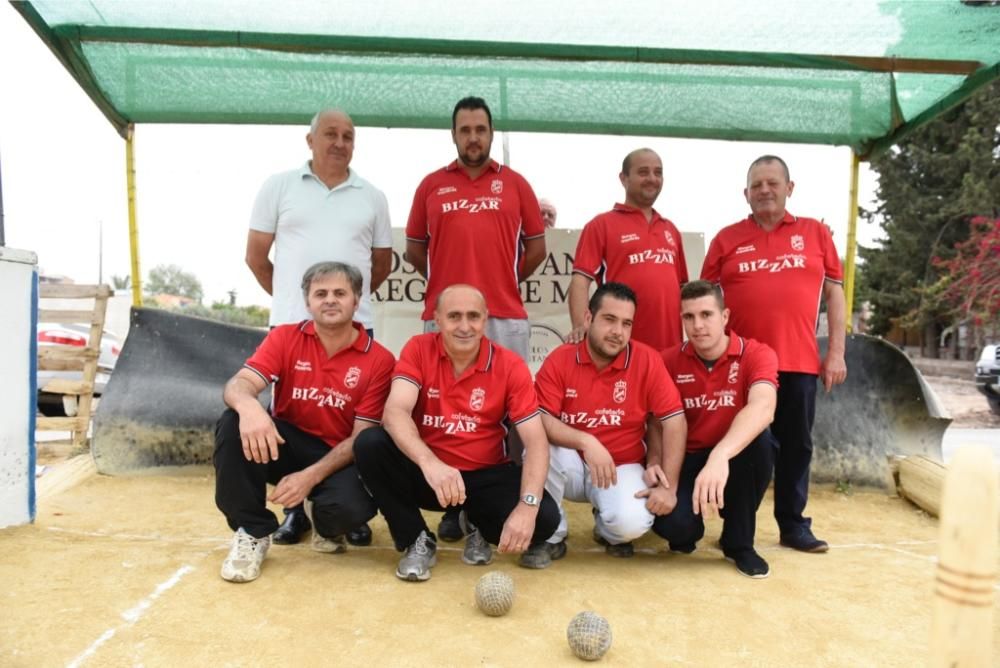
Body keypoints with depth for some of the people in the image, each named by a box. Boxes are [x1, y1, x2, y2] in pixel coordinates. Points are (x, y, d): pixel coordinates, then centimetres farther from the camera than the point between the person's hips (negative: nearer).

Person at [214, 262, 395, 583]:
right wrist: (248, 406, -43)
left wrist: (311, 476, -24)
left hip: (338, 458, -2)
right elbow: (238, 385, -17)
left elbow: (362, 436, -11)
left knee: (354, 506, -33)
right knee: (234, 425, -27)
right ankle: (253, 531, -9)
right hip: (286, 445, 2)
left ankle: (327, 527, 8)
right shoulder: (284, 338, -3)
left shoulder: (379, 360, -10)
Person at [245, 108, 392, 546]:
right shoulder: (279, 186, 5)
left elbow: (382, 262, 17)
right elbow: (256, 255, 8)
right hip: (290, 323, -1)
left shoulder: (372, 197, 10)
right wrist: (288, 297, 11)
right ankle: (295, 507, 18)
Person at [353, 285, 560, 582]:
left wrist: (528, 506, -32)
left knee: (545, 518, -25)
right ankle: (417, 541, -5)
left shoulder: (510, 366, -11)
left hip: (485, 476, 0)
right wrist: (429, 462, -45)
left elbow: (535, 441, -16)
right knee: (370, 444, -26)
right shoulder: (418, 349, -10)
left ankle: (477, 527, 11)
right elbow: (395, 412, -25)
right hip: (426, 472, 0)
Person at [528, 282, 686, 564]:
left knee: (632, 522, -30)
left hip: (623, 467, 0)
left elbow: (674, 422, -11)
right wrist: (586, 442, -32)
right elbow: (540, 420, -16)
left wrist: (668, 487, -16)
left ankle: (608, 530, 12)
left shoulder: (647, 360, -11)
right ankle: (551, 534, -5)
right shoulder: (559, 359, -9)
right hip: (572, 465, 1)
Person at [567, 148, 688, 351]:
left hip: (670, 345, 5)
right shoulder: (602, 225, 1)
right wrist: (580, 327, -23)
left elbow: (680, 286, 21)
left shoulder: (670, 229, 19)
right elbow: (580, 280, -8)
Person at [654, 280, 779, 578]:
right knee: (673, 525, -30)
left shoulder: (756, 354, -15)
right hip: (688, 459, 0)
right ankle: (688, 527, 14)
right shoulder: (670, 361, -6)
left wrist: (719, 455, -52)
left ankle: (739, 541, -10)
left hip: (736, 460, 0)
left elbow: (763, 407, -36)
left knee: (759, 438, -35)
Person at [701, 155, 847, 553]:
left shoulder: (816, 233, 8)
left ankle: (794, 524, 23)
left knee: (796, 446, 9)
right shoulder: (727, 239, 6)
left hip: (799, 363, 1)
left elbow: (834, 295, 8)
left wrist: (836, 353, 2)